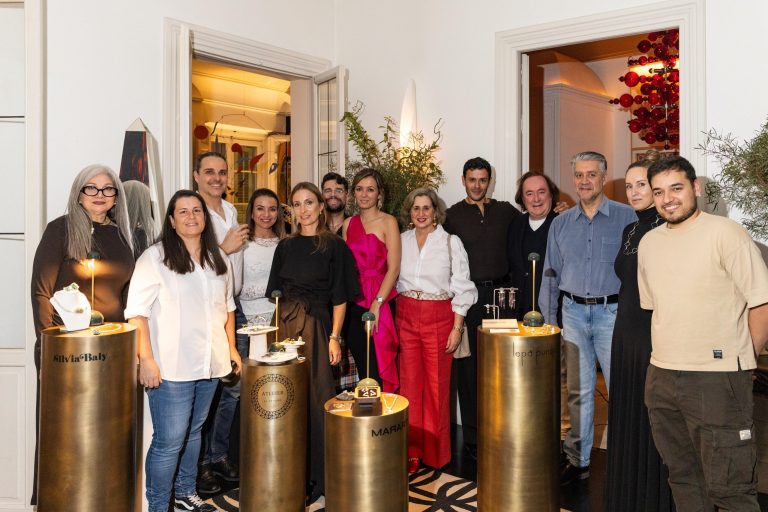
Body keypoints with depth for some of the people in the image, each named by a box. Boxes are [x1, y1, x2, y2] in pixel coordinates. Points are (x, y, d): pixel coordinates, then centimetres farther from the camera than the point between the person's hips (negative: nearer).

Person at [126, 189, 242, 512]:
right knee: (169, 441, -3)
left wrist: (231, 348, 17)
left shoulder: (218, 260, 12)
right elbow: (137, 312, -10)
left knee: (193, 431, 17)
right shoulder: (155, 257, -6)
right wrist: (146, 359, -15)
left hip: (210, 364, 6)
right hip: (171, 367, -5)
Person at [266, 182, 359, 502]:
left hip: (317, 325, -4)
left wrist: (334, 337, -10)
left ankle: (319, 474, 13)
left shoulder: (334, 246, -1)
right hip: (285, 325, 4)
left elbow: (340, 296, -4)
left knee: (315, 396, -2)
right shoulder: (285, 246, 11)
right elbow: (275, 292, 13)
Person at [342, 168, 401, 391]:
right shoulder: (348, 224, 11)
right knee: (362, 366, 11)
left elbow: (393, 268, -10)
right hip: (354, 302, 5)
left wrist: (376, 304, -17)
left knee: (379, 368, -2)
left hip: (381, 300, -4)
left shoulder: (388, 222, -4)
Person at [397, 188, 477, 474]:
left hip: (439, 317, -2)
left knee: (437, 385, 3)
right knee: (409, 383, 5)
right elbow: (393, 281, 12)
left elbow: (462, 289, -2)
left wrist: (457, 328, -7)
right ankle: (410, 452, 17)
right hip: (406, 316, 3)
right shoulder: (401, 241, 6)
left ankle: (435, 453, 20)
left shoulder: (451, 243, -2)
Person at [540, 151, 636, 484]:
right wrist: (548, 319, 9)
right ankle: (578, 460, 21)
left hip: (612, 311, -3)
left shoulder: (626, 217, 0)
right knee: (579, 390, 11)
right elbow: (551, 273, 12)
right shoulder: (561, 223, 9)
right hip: (573, 312, 3)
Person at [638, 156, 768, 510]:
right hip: (661, 377, 6)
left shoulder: (725, 234, -9)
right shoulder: (648, 243, 10)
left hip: (717, 379, -6)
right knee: (683, 479, 19)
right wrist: (668, 354, 15)